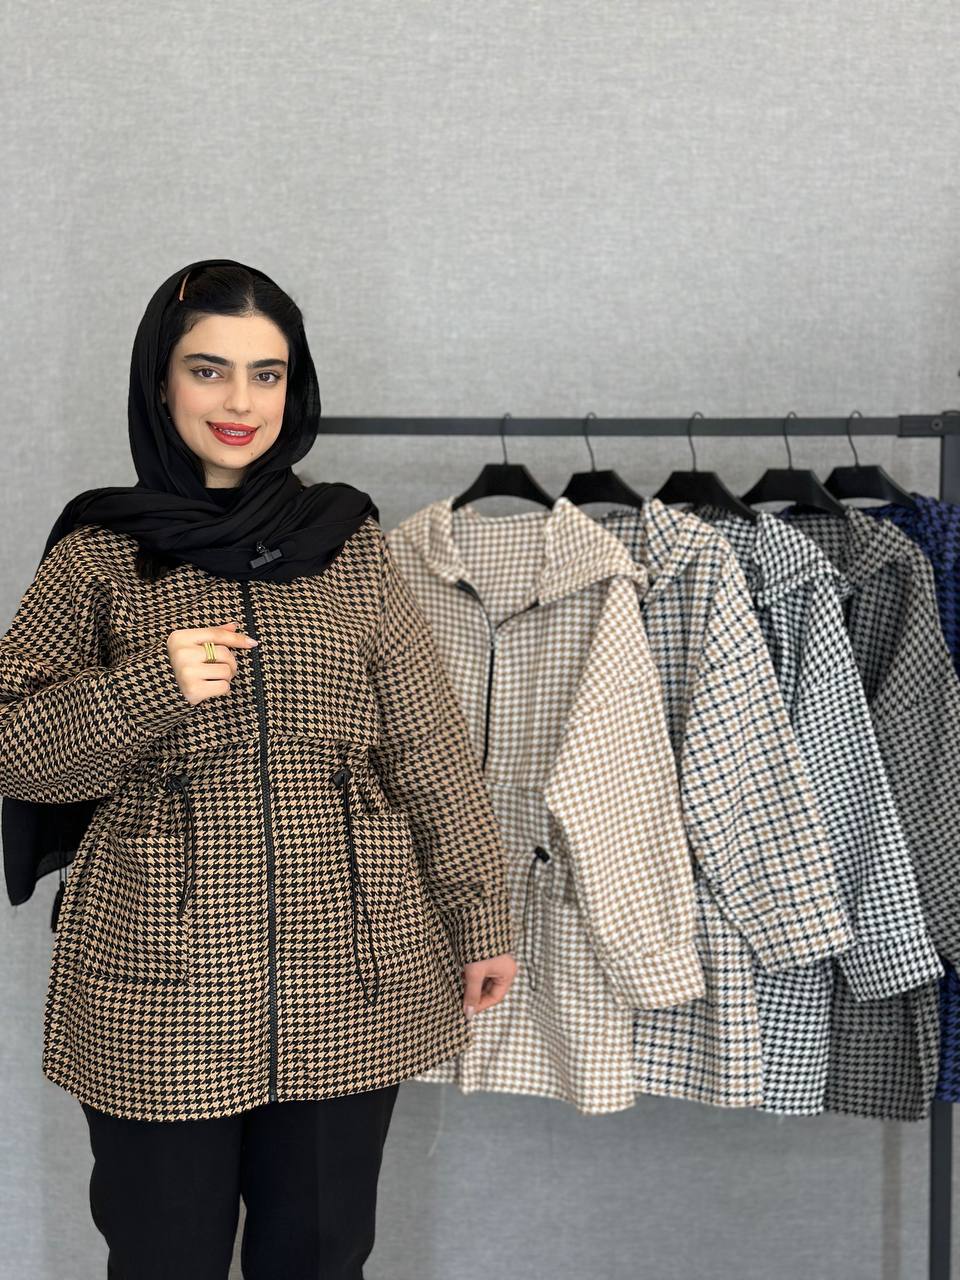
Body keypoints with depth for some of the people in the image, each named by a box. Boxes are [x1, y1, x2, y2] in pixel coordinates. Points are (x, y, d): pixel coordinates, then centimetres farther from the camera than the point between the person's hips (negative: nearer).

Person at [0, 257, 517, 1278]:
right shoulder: (100, 552, 2)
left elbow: (430, 748, 7)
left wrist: (481, 920, 7)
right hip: (159, 982, -1)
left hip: (348, 972, 1)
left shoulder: (351, 545, 6)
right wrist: (147, 687, -15)